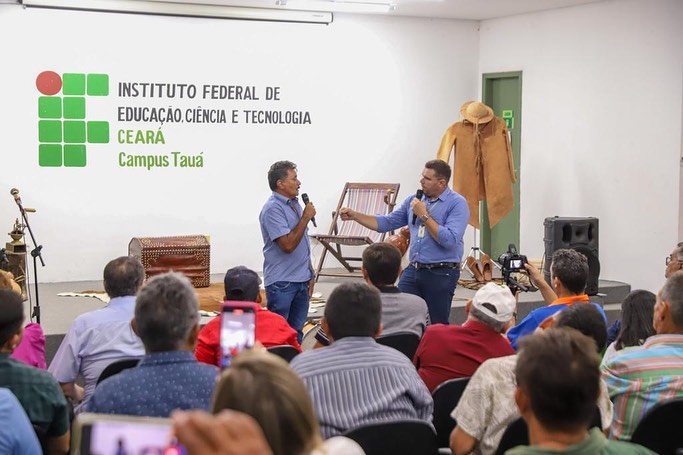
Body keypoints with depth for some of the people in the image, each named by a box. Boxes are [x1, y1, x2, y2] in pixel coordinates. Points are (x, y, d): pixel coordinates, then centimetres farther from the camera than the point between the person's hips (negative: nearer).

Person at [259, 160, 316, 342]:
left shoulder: (295, 204, 13)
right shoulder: (273, 209, -15)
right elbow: (288, 245, -23)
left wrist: (309, 274, 19)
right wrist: (305, 218, -17)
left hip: (301, 280, 8)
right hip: (281, 283, -8)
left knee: (296, 332, 12)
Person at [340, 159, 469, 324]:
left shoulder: (457, 203, -9)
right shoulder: (413, 200, 11)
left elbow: (450, 240, -21)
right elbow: (386, 223, 13)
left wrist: (424, 216, -16)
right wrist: (354, 215, 2)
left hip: (441, 273, -6)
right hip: (413, 270, 6)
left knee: (439, 326, 3)